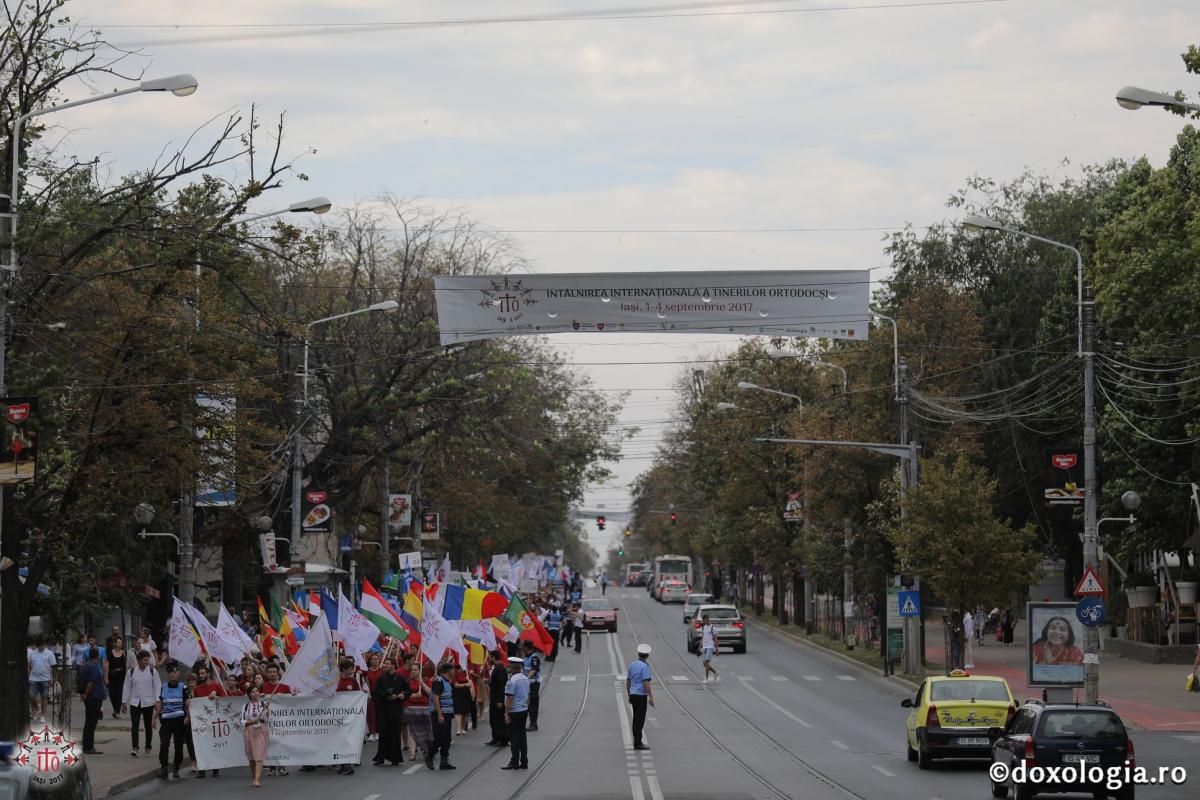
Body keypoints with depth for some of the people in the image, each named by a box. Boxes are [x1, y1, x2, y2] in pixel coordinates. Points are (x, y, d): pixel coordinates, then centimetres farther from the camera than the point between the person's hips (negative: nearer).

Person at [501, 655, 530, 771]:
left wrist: (506, 714, -15)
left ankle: (514, 763, 1)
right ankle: (524, 762, 14)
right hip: (524, 710, 8)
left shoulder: (512, 680, -18)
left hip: (514, 712, -8)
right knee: (522, 736, 12)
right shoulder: (525, 679, 7)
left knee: (514, 737, -2)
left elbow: (510, 698, -19)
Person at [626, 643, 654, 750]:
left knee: (636, 719, 14)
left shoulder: (632, 665, 10)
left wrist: (629, 696, 23)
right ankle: (638, 743, -7)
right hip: (641, 695, -8)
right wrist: (651, 697, -16)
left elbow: (628, 681, 15)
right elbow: (646, 683, -20)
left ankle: (637, 742, 17)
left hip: (633, 694, 8)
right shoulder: (645, 666, -14)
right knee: (640, 720, -6)